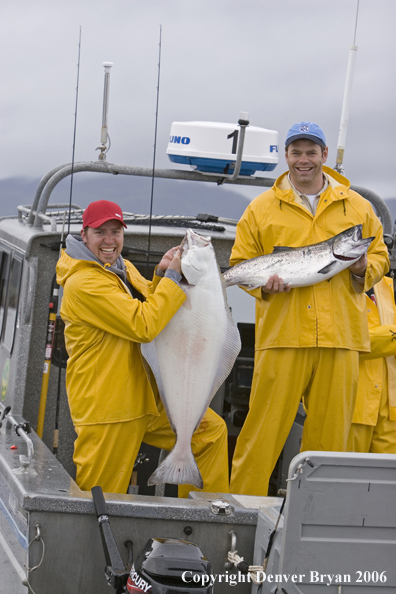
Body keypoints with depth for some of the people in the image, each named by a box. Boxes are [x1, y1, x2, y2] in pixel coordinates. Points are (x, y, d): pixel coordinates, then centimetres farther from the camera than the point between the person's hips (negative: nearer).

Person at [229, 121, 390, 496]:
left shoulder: (357, 207, 13)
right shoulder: (261, 208, 9)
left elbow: (379, 255, 18)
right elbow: (240, 263, 11)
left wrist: (364, 268, -4)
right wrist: (263, 283, -9)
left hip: (340, 338, 2)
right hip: (282, 335, -2)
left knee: (331, 431, 5)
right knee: (264, 427, -4)